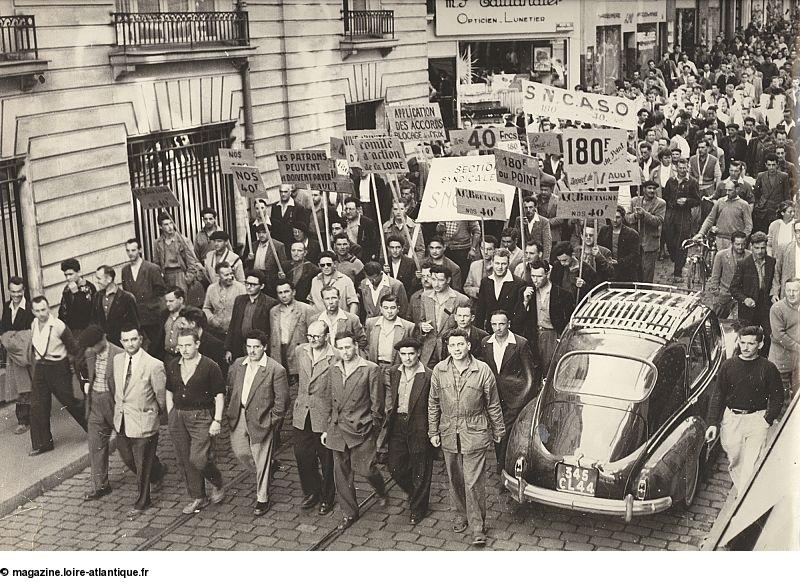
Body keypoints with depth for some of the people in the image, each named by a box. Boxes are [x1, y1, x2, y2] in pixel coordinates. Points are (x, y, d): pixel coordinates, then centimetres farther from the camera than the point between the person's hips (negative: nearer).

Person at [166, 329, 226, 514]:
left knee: (198, 460, -13)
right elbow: (169, 392, 17)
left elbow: (219, 395, -5)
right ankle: (198, 498, 21)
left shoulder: (209, 367, -8)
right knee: (184, 461, 7)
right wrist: (171, 415, 11)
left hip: (201, 417, -5)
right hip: (178, 416, 5)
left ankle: (216, 484, 16)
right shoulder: (172, 366, 7)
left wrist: (217, 420, -10)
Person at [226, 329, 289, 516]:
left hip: (261, 420, -5)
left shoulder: (276, 370, -14)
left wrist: (272, 420, -10)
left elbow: (282, 399, -10)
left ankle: (262, 500, 20)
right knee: (240, 452, 14)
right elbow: (230, 387, 16)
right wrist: (232, 409, 10)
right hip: (239, 417, 5)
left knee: (261, 461, 4)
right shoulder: (238, 365, 2)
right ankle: (263, 474, 43)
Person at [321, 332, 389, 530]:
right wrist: (327, 428, 15)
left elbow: (377, 402, -4)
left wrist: (375, 428, -4)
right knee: (341, 473, 8)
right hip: (338, 429, 5)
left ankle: (381, 492, 27)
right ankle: (349, 512, 22)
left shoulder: (370, 369, -7)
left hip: (361, 428, -5)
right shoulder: (333, 370, 10)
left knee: (364, 468, -6)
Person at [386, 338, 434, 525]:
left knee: (420, 472, 7)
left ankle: (417, 509, 24)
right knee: (395, 468, 8)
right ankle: (414, 493, 36)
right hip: (397, 426, 5)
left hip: (419, 427, -5)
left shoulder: (428, 376, -12)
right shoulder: (394, 373, 5)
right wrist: (389, 414, 4)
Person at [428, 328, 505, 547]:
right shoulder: (439, 371, 0)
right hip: (449, 432, 3)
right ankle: (461, 516, 33)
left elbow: (493, 404, 2)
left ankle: (478, 527, 3)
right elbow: (433, 404, 9)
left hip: (475, 433, -3)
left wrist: (498, 430, 7)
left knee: (474, 483, -5)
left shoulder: (482, 370, -7)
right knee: (455, 479, 14)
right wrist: (433, 432, 8)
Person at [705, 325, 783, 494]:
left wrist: (768, 420, -9)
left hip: (757, 420, -3)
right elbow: (717, 396, 6)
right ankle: (740, 491, 29)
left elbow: (777, 397, 4)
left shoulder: (768, 368, -3)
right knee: (734, 461, 10)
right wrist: (713, 423, 0)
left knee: (751, 464, -10)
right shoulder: (728, 365, 3)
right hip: (731, 418, 3)